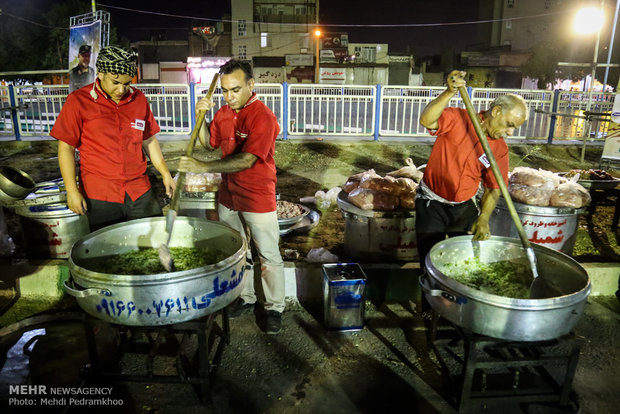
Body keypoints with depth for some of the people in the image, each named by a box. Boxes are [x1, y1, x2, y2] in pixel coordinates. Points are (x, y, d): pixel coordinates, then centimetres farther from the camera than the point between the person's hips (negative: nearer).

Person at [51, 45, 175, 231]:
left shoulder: (139, 99, 8)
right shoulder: (78, 101, -2)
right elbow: (66, 147, -2)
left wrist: (165, 173, 10)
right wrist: (72, 190, -7)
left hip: (140, 193, 3)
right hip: (99, 196, -3)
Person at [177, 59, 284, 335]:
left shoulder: (263, 117, -19)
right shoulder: (224, 113, 5)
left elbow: (246, 160, -28)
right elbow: (210, 143, 17)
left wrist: (204, 167, -34)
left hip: (258, 199, -7)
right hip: (228, 196, 7)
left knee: (269, 257, 5)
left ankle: (274, 308, 21)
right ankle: (245, 297, 37)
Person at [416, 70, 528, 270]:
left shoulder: (500, 149, -2)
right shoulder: (458, 118, -13)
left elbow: (493, 188, -1)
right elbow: (426, 121, -31)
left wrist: (483, 219, -15)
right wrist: (449, 93, -42)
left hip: (464, 208, 4)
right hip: (432, 205, -4)